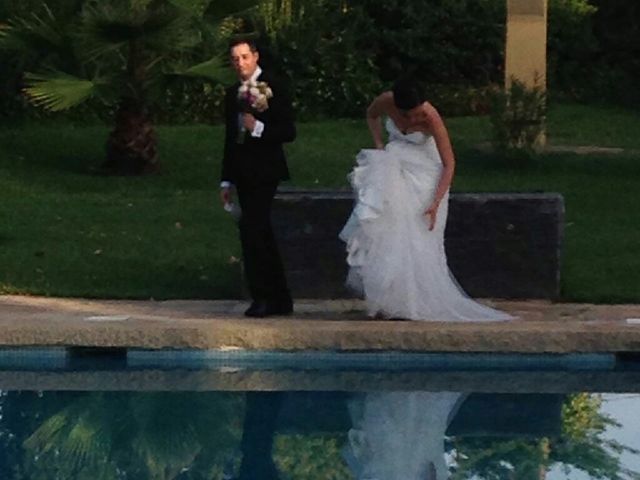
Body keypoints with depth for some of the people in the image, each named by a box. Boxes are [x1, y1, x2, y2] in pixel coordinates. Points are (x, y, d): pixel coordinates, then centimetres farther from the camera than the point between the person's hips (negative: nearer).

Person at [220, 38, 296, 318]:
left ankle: (262, 296, -14)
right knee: (261, 235, 9)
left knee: (251, 229, -17)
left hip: (264, 172, -7)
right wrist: (227, 181, 19)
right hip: (243, 176, 8)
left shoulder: (273, 90, -6)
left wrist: (259, 128, -23)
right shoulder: (233, 94, 16)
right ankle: (280, 300, 14)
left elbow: (288, 132, -9)